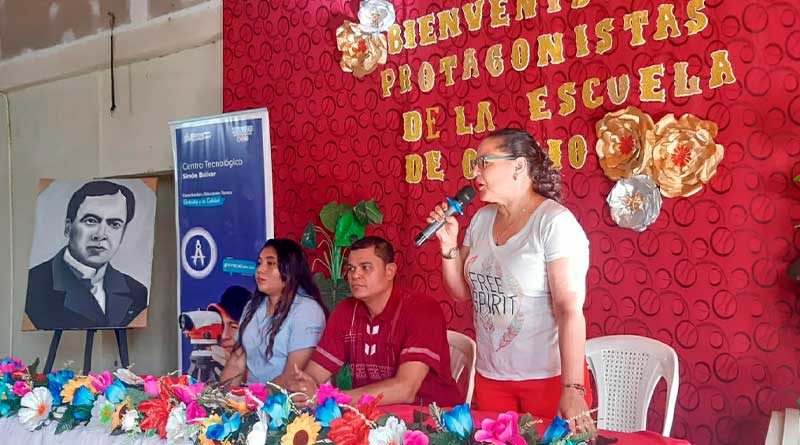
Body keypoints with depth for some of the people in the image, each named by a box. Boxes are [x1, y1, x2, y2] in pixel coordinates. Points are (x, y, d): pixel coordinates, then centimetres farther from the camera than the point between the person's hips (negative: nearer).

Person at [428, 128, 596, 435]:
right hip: (490, 376, 6)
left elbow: (570, 310, -21)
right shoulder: (481, 219, 5)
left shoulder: (555, 222, -15)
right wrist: (449, 245, -4)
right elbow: (462, 292, 12)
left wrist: (573, 389, -25)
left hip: (549, 377, -6)